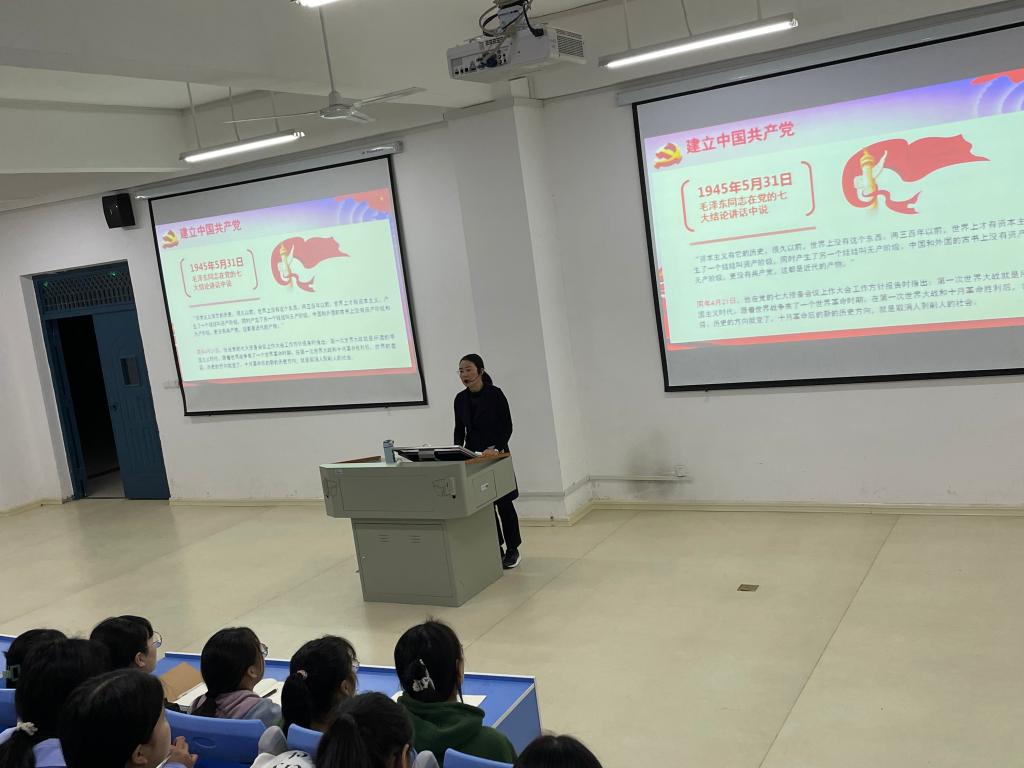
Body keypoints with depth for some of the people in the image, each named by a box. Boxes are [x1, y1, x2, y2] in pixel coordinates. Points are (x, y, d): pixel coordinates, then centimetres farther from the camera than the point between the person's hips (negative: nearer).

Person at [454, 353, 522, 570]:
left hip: (497, 456, -4)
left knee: (503, 503, 2)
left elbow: (507, 427, -11)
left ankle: (512, 550, 15)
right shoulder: (460, 399, 4)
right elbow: (459, 430, 11)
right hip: (473, 457, 4)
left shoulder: (495, 394, -10)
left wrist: (495, 448, -24)